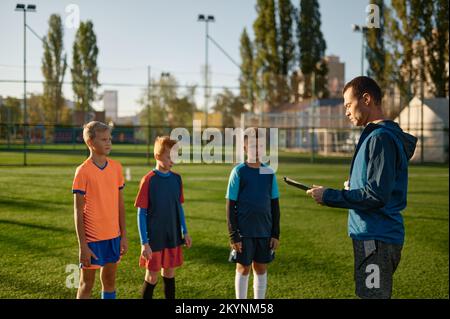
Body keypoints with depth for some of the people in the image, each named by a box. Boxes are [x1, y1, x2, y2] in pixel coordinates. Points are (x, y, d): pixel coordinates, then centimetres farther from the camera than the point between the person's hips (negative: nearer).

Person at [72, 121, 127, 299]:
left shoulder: (116, 167, 4)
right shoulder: (83, 171, -11)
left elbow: (120, 204, 9)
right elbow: (78, 212, -10)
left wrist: (123, 235, 8)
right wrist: (82, 246, -13)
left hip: (113, 236, 5)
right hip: (92, 237, -5)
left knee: (109, 281, 14)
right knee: (87, 284, 6)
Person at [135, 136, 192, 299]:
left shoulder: (176, 179, 2)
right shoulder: (148, 180, -13)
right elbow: (141, 213, -11)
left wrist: (184, 232, 9)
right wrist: (144, 243, -14)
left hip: (173, 237, 5)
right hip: (154, 238, -5)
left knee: (169, 274, 14)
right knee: (152, 278, 4)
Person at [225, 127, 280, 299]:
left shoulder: (269, 173, 4)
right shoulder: (238, 171, -6)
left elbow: (275, 205, 8)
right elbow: (230, 206, -6)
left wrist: (275, 233, 4)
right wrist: (233, 235, -10)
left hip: (265, 231, 3)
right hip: (244, 232, -3)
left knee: (261, 268, 10)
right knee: (243, 268, 5)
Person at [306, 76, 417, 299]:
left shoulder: (381, 137, -16)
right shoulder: (375, 134, 15)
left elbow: (377, 195, -21)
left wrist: (328, 196, -14)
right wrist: (354, 187, 8)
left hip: (376, 240, -10)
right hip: (374, 236, 10)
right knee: (376, 294, 18)